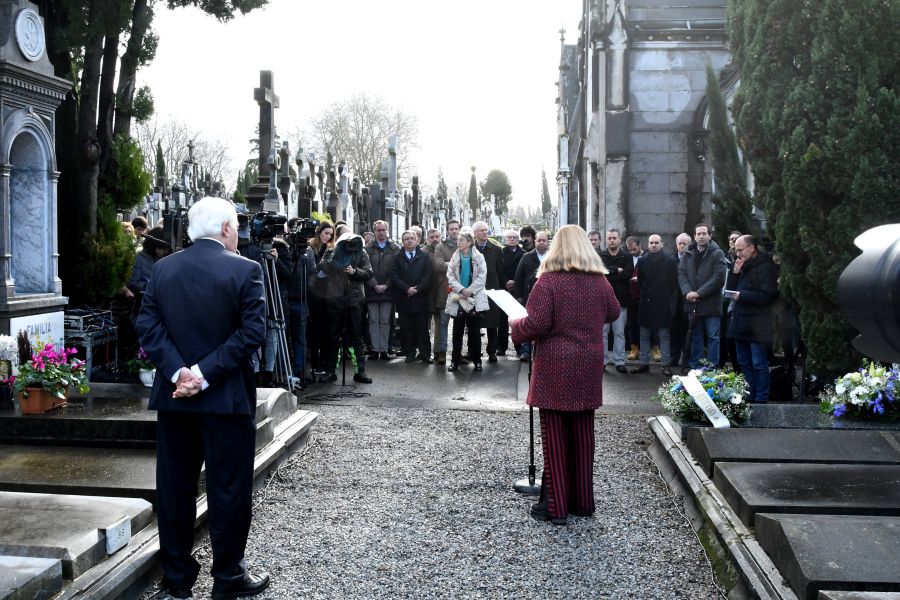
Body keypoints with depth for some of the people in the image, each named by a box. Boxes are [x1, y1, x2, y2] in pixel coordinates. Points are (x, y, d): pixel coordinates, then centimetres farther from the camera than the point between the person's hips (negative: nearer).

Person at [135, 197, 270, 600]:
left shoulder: (163, 268, 4)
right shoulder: (246, 270, -9)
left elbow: (148, 325, -3)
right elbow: (252, 332, -17)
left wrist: (177, 371, -10)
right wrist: (206, 373, -16)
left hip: (174, 395, 5)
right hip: (227, 397, -4)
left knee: (175, 486, 14)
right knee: (228, 488, 6)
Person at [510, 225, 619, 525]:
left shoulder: (549, 280, -12)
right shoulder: (600, 281, 3)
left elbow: (537, 324, -17)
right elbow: (613, 313, 19)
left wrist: (515, 325, 2)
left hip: (555, 368, -5)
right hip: (588, 368, 5)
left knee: (555, 436, 2)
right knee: (582, 433, 13)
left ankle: (555, 506, 7)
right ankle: (582, 501, 23)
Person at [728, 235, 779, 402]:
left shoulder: (765, 267, -11)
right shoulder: (744, 266, 15)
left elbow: (767, 296, -19)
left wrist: (742, 295, -15)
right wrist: (735, 273, 0)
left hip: (757, 325, -9)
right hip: (741, 322, 9)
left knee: (759, 365, -5)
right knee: (744, 363, 14)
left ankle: (761, 400, -1)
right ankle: (749, 396, 22)